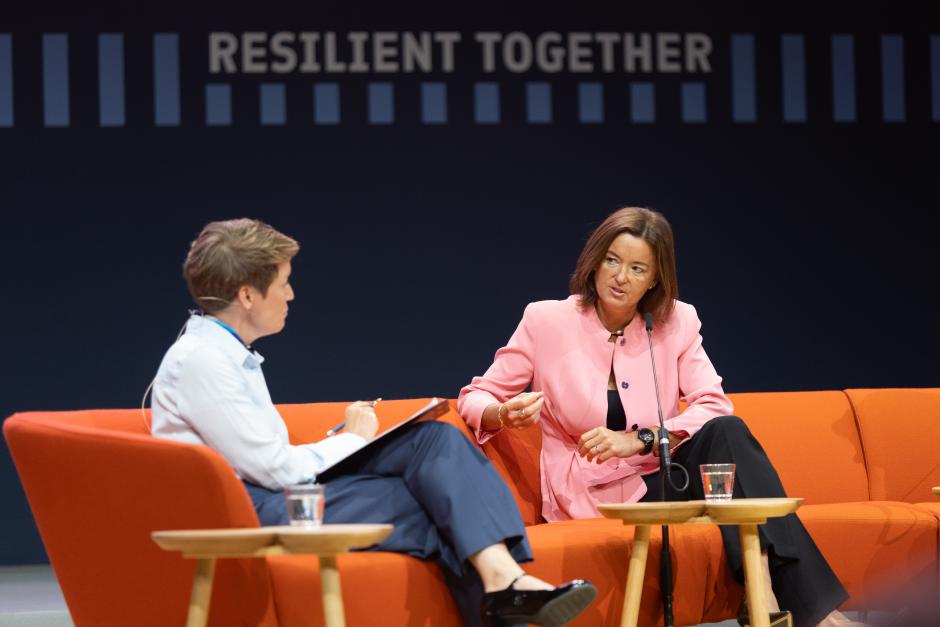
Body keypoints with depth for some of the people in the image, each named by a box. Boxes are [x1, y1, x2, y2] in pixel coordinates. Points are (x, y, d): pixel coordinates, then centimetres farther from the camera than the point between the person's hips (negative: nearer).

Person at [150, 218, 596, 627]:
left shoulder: (232, 353, 18)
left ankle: (501, 576, -24)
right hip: (257, 514, -9)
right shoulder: (200, 361, -15)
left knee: (437, 439, -8)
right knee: (440, 508, -10)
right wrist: (352, 438, 0)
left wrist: (342, 442, 2)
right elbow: (276, 469, -17)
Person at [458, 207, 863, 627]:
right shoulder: (548, 321, -5)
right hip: (593, 493, -4)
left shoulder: (676, 322, 2)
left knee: (726, 432, -28)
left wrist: (639, 441, -20)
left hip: (657, 475, 4)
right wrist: (503, 414, -24)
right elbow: (474, 398, 1)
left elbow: (714, 406, -6)